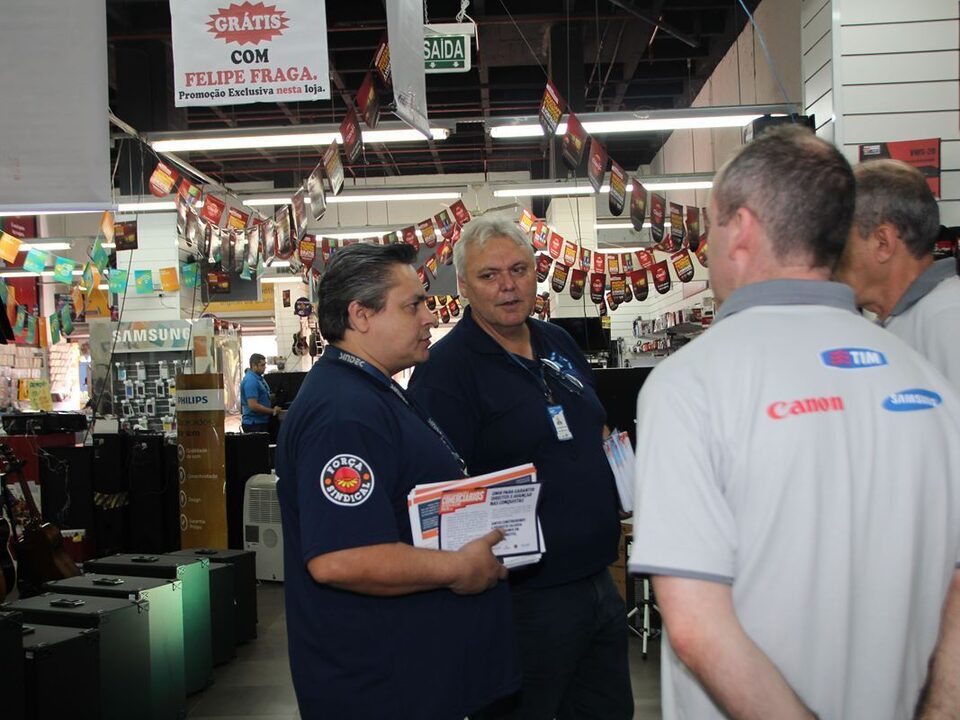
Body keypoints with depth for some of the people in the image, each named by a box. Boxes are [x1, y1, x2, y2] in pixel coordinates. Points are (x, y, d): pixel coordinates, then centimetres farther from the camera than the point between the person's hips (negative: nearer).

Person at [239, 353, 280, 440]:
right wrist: (273, 411, -15)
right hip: (254, 424, -10)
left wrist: (273, 408, 9)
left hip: (262, 422, 10)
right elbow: (253, 406, -24)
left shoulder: (258, 378, 12)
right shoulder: (250, 381, -19)